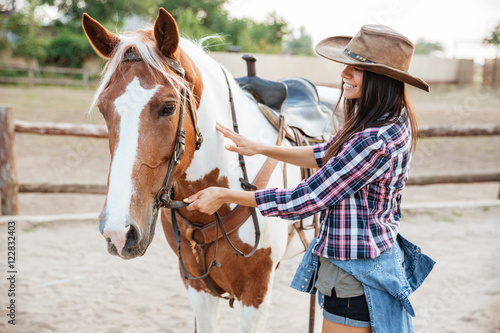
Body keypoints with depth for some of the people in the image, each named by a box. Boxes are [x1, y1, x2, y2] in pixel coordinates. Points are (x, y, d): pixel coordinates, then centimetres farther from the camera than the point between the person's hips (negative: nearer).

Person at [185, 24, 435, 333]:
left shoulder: (376, 141, -30)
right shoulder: (391, 120, 1)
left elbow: (304, 200, -25)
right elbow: (327, 154, 15)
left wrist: (224, 195, -16)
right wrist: (260, 148, 9)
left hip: (355, 275, -10)